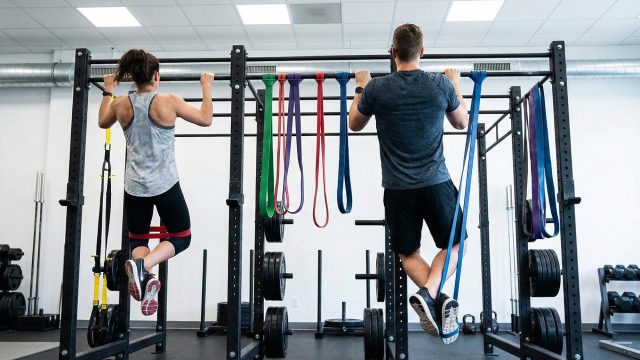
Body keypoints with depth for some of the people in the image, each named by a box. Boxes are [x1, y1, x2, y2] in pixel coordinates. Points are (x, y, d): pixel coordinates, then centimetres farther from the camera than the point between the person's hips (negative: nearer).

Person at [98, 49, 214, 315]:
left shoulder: (121, 104, 1)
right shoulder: (168, 101, -10)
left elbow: (102, 122, 23)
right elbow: (206, 119, -1)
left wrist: (108, 92, 33)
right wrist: (206, 87, 10)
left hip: (134, 187, 4)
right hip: (165, 184, -3)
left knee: (137, 240, 18)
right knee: (181, 238, 13)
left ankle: (144, 274, -16)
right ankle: (143, 264, -16)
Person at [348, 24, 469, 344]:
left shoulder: (377, 88, -4)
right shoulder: (441, 84, -2)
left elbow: (354, 124, 14)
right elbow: (462, 122, 16)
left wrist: (361, 87, 26)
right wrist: (455, 85, 29)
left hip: (398, 187, 0)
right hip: (436, 182, 0)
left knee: (408, 252, 16)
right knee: (453, 244, 17)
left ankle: (433, 298, -10)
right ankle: (431, 293, -10)